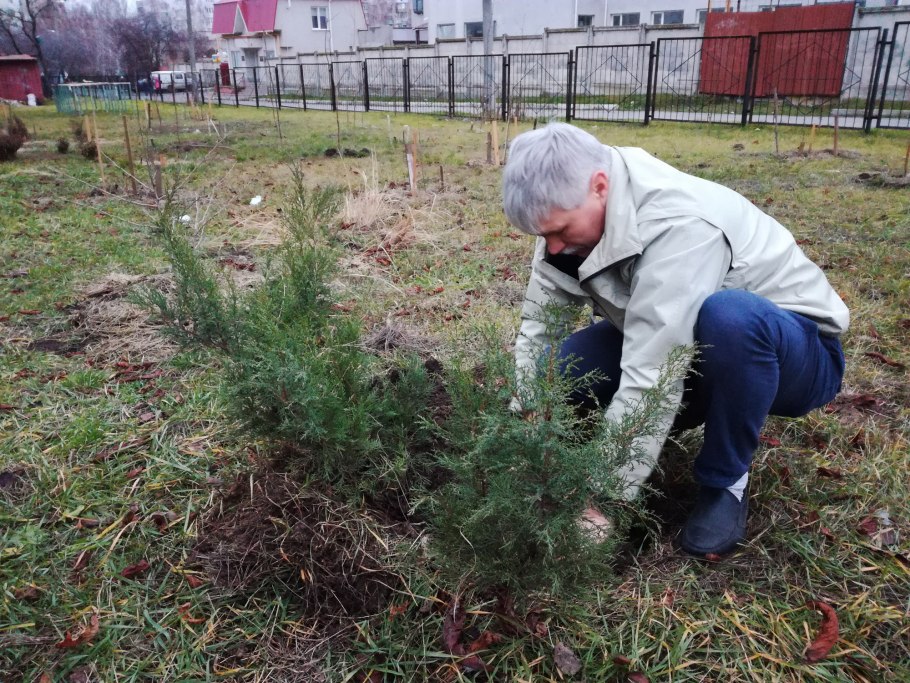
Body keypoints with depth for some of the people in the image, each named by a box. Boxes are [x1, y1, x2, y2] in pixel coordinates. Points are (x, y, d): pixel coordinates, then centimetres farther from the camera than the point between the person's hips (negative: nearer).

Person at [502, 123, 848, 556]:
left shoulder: (680, 224, -35)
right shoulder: (570, 212, -13)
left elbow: (652, 380, -39)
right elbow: (538, 324, -12)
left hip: (797, 350, -5)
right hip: (685, 350, 6)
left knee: (728, 316, -41)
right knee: (558, 367, -16)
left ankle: (725, 481, -14)